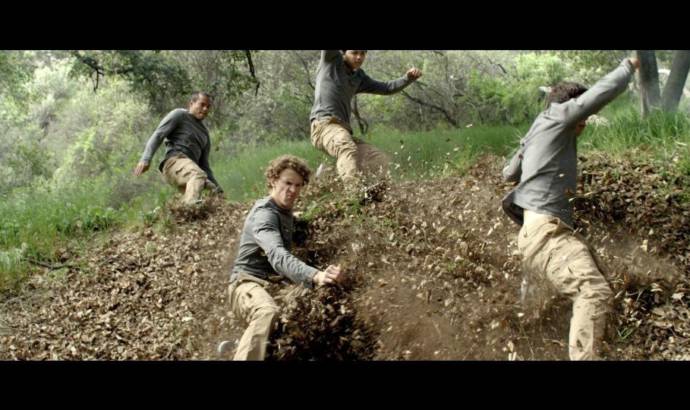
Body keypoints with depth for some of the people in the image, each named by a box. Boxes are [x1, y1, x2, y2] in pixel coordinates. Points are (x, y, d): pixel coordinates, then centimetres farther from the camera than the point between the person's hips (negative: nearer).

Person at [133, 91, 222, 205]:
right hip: (175, 161, -8)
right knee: (198, 175, -39)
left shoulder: (205, 133, 33)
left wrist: (218, 189, 23)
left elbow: (204, 166, 34)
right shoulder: (179, 115, 15)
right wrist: (146, 159, -15)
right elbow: (158, 135, 2)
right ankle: (191, 207, -64)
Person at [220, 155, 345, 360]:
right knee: (268, 313, -39)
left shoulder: (286, 213, 15)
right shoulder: (264, 214, -16)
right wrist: (315, 276, -53)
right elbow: (278, 255, -36)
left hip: (275, 283, 9)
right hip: (249, 282, -9)